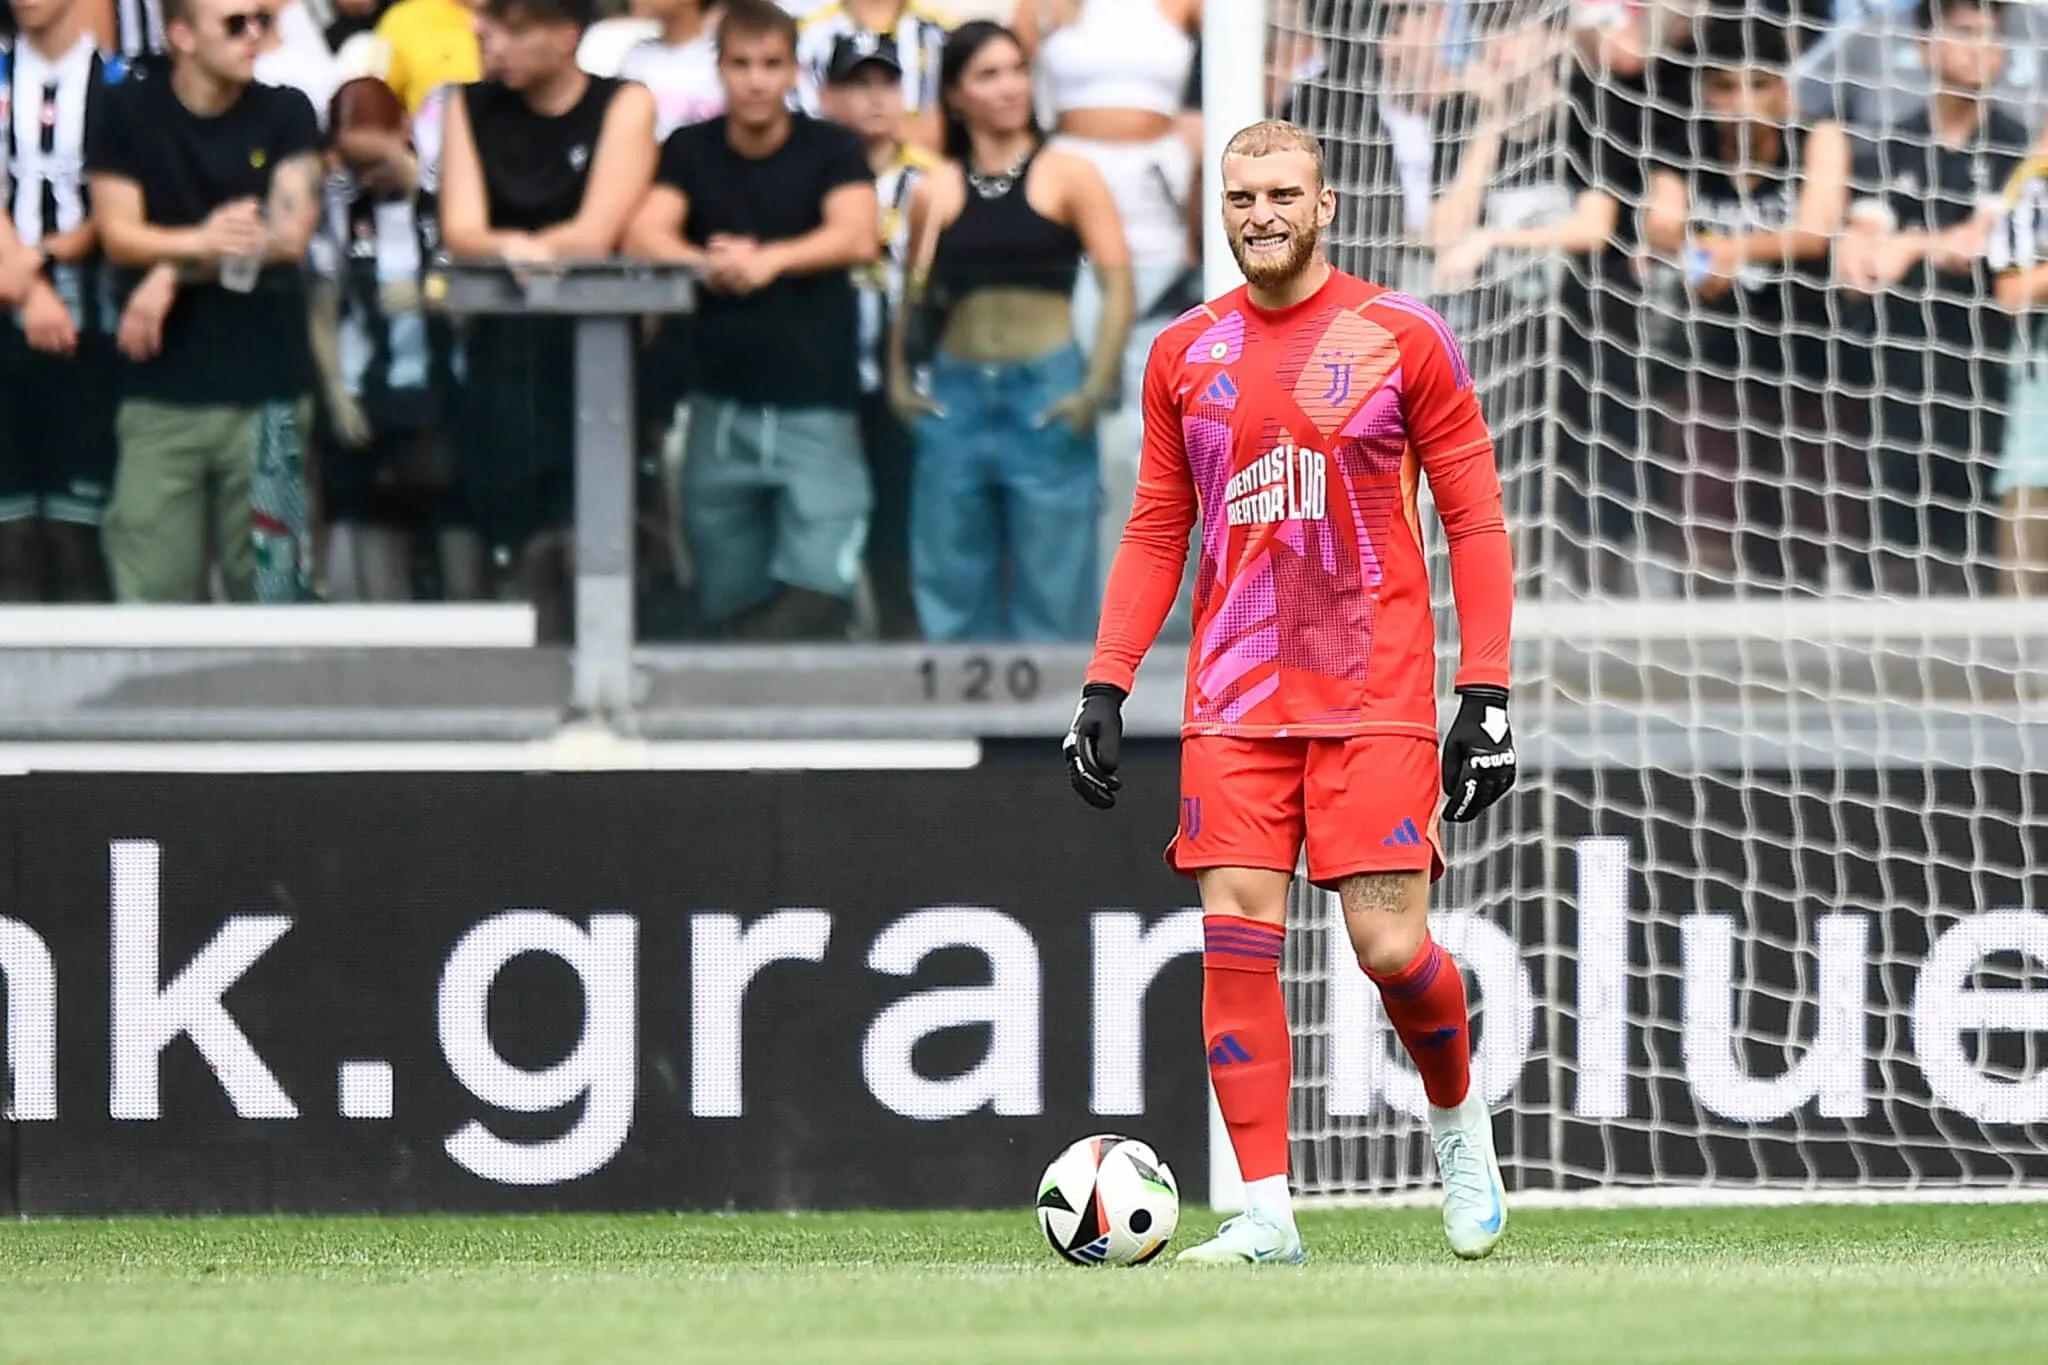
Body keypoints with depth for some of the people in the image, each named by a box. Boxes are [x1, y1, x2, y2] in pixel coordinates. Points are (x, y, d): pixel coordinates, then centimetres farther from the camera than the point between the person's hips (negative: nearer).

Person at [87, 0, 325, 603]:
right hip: (162, 392, 0)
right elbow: (117, 234, -2)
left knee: (266, 585, 0)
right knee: (149, 588, -5)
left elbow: (289, 236, -5)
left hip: (265, 390, 0)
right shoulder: (130, 112, 4)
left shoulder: (286, 115, 3)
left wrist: (173, 272, -8)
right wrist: (202, 240, -19)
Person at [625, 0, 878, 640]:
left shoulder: (832, 150, 1)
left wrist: (769, 260, -35)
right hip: (722, 406, 3)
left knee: (816, 594, -16)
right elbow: (644, 235, -8)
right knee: (732, 603, 4)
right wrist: (708, 264, -31)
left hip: (815, 403, -3)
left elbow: (857, 237, -16)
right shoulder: (690, 151, 7)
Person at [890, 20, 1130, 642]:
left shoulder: (1068, 177, 0)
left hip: (1046, 395, -3)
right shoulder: (936, 193, 9)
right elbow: (913, 298, 17)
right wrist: (899, 378, 4)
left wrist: (1094, 389, -13)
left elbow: (1118, 286, -5)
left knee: (1052, 589, -2)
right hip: (956, 396, 3)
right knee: (952, 588, 6)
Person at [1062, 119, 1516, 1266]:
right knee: (1237, 942, -6)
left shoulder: (1402, 339, -1)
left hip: (1376, 698, -3)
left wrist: (1487, 697, -6)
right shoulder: (1185, 355, 9)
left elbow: (1475, 520, 0)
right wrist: (1106, 687, 6)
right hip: (1235, 700, 3)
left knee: (1391, 945, -8)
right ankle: (1266, 1214, -3)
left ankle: (1458, 1114, 22)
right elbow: (1156, 535, 16)